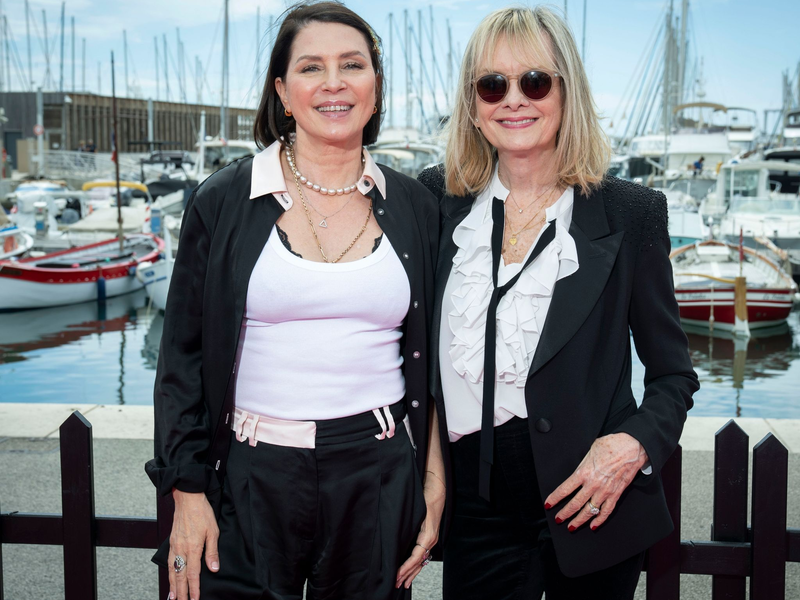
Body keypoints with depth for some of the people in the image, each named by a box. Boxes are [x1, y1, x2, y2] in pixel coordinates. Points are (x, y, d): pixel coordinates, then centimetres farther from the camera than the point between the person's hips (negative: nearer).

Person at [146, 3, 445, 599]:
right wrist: (188, 493, -4)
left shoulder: (413, 207, 5)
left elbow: (430, 362, 9)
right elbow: (184, 356, 0)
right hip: (252, 477, -1)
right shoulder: (225, 202, -1)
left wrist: (434, 483, 4)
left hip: (378, 478, 2)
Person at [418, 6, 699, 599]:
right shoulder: (438, 197, 3)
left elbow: (673, 373, 3)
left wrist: (634, 446, -15)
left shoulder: (632, 212, -3)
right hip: (475, 506, 2)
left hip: (589, 504, -1)